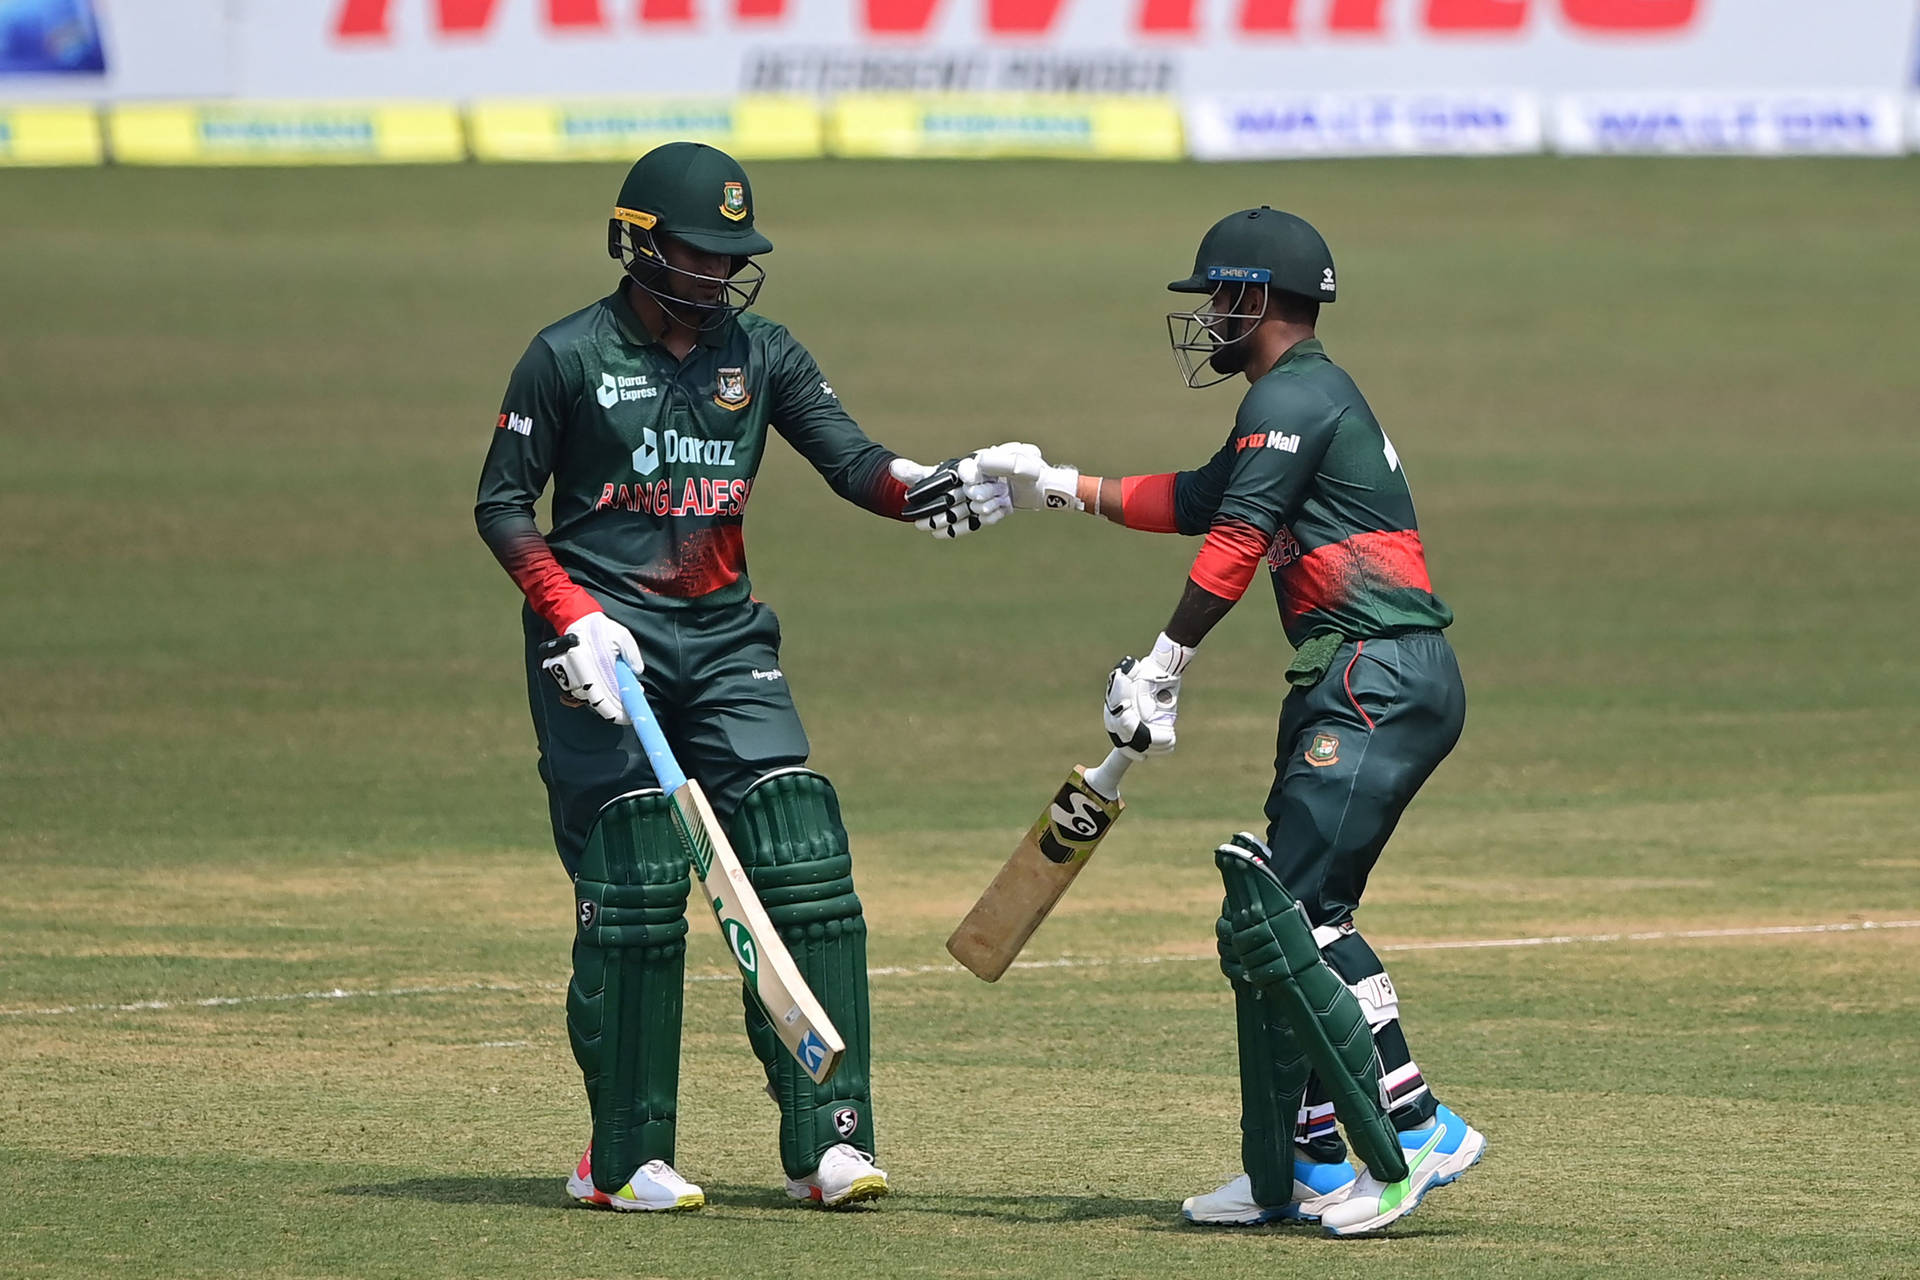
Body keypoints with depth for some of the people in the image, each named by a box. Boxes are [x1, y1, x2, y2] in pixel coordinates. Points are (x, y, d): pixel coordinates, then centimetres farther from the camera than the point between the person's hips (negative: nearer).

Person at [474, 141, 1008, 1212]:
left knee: (805, 867, -7)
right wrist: (574, 616, -14)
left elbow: (850, 458, -1)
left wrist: (926, 489, -23)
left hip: (728, 639, 4)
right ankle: (624, 1157, -1)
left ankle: (828, 1137, -5)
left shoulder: (760, 353, 10)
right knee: (637, 882, -10)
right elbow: (502, 504, 0)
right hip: (605, 641, -4)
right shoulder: (571, 356, -2)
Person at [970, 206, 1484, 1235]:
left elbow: (1234, 544, -14)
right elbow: (1197, 502, 33)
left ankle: (1416, 1131, -20)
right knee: (1270, 921, 11)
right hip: (1350, 687, 11)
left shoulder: (1291, 398, -8)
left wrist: (1159, 669, -12)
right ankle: (1300, 1168, 13)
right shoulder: (1307, 398, 24)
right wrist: (1059, 487, 34)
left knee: (1288, 910, -16)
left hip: (1380, 679, -11)